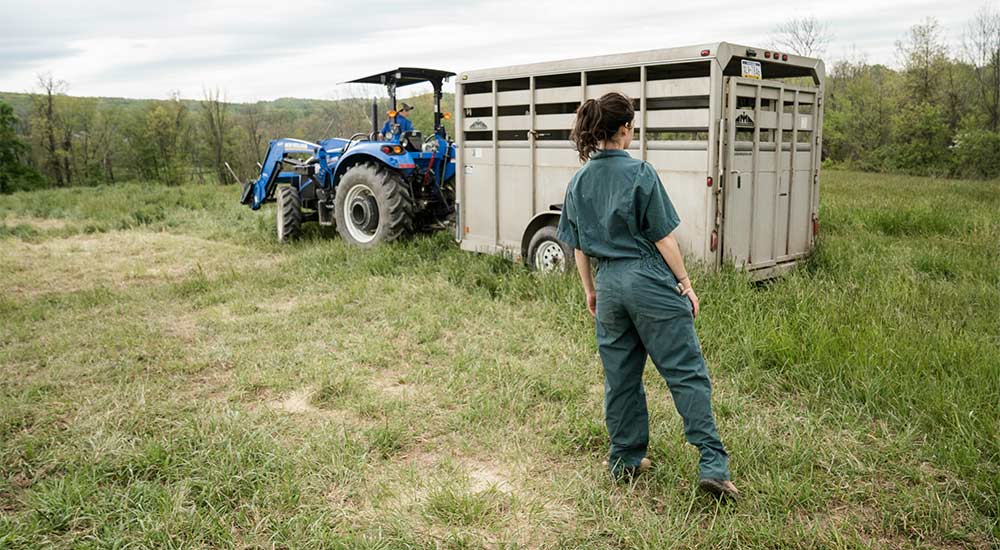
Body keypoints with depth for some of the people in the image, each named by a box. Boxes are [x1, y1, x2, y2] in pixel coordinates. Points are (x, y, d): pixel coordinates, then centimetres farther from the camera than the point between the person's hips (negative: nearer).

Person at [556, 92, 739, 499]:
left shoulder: (579, 181, 6)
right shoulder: (639, 173, -9)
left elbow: (578, 246, 10)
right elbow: (663, 237, -9)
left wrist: (589, 291, 21)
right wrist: (685, 283, 0)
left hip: (609, 286, 6)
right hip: (650, 282, -5)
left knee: (620, 378, 14)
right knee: (687, 373, -1)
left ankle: (625, 459, 24)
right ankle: (713, 464, -3)